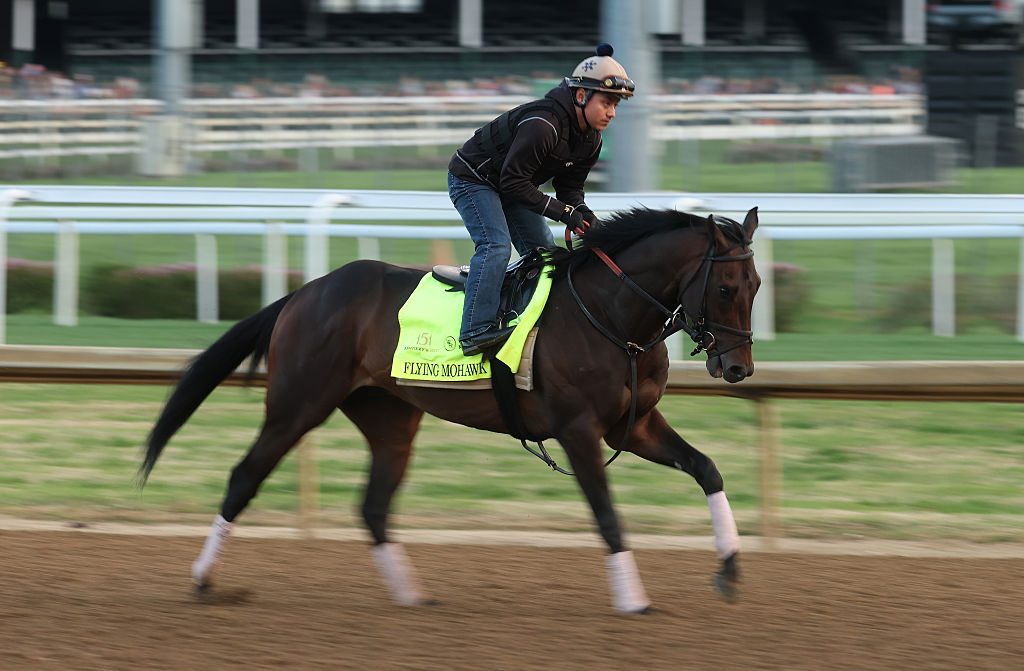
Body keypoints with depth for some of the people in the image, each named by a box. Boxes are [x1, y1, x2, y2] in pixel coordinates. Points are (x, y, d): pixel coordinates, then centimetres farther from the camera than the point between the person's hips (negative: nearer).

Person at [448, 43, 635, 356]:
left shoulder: (590, 139, -6)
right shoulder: (542, 125, -35)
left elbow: (569, 186, 3)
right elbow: (513, 183, -33)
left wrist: (582, 212, -20)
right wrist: (563, 211, -32)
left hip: (509, 184, 9)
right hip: (472, 178, -9)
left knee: (543, 249, 6)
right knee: (495, 244, -24)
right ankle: (476, 330, -29)